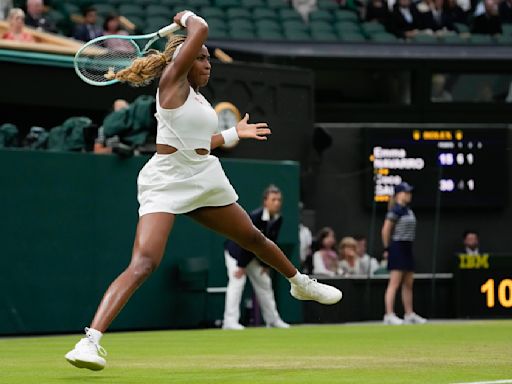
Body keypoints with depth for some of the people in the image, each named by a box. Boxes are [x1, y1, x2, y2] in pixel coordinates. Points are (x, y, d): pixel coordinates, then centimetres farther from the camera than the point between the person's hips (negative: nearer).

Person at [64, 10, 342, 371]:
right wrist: (186, 17, 4)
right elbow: (201, 29, -16)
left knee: (254, 237, 26)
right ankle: (91, 340, -32)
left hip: (205, 179, 9)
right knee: (143, 264, -24)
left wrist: (234, 133, 32)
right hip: (166, 183, -9)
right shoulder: (172, 81, -8)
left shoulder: (198, 98, 15)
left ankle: (301, 283, 53)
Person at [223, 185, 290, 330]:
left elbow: (271, 243, 0)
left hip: (254, 255, 7)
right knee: (237, 282, -19)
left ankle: (273, 319, 21)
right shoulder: (255, 217, -30)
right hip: (236, 251, -7)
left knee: (264, 283, 11)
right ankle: (230, 321, -23)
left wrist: (266, 265, 1)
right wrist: (241, 266, -26)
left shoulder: (278, 219, -10)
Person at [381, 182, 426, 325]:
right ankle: (389, 315, -12)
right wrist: (387, 249, -11)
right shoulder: (396, 210, -12)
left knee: (408, 284, 12)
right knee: (394, 283, -11)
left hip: (407, 248, 9)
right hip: (397, 247, -9)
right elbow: (386, 230, -14)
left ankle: (409, 315, 18)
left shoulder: (408, 210, 14)